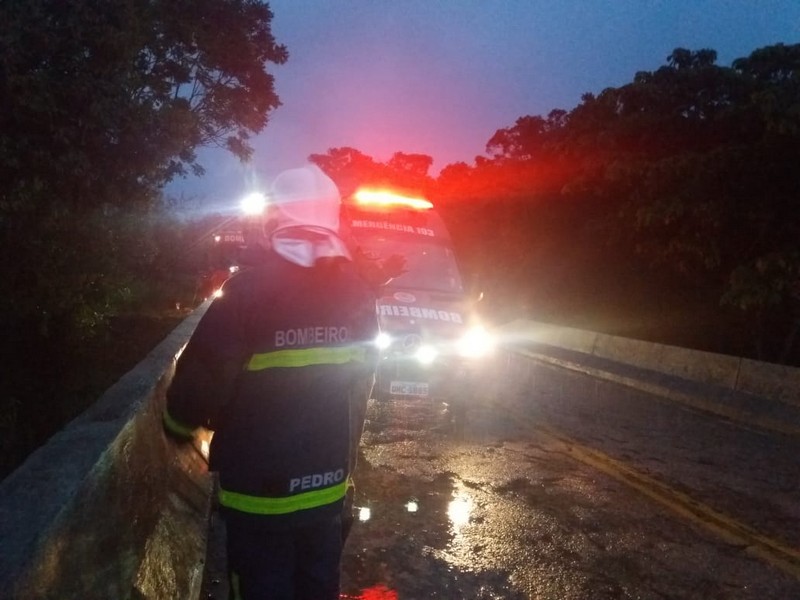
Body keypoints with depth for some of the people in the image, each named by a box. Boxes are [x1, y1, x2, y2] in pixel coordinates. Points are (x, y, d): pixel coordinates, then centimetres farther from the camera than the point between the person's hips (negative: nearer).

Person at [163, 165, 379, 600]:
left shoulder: (250, 291, -20)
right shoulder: (357, 294, -4)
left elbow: (202, 382, -16)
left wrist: (179, 421, 6)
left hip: (261, 490, -4)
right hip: (330, 485, 5)